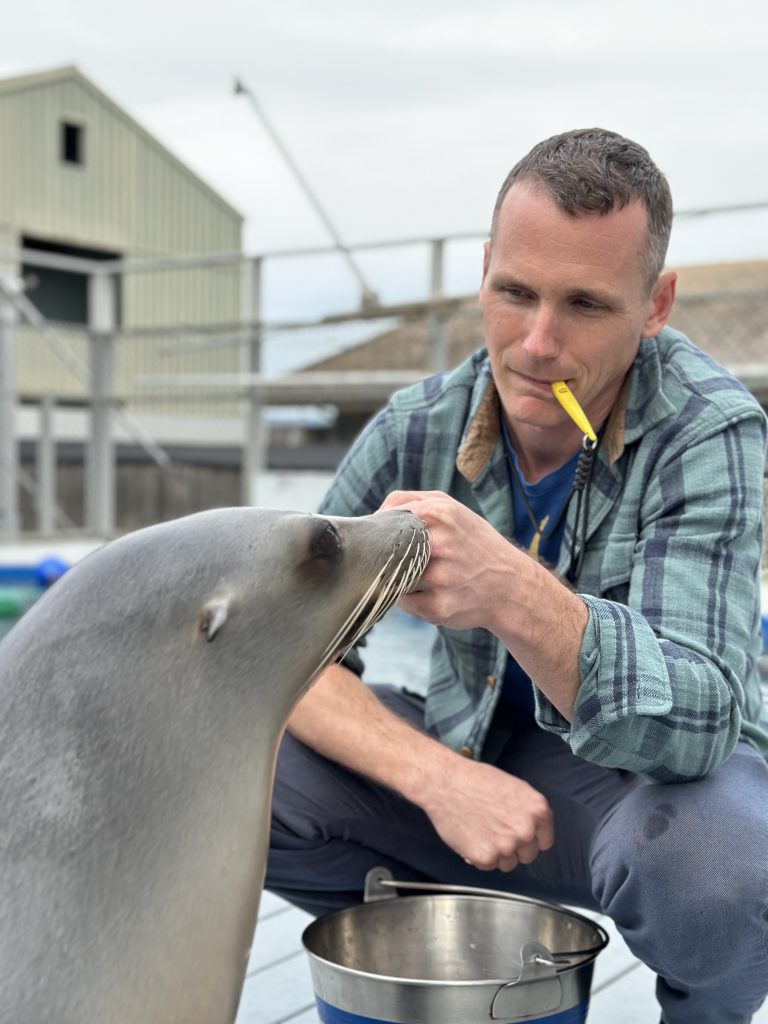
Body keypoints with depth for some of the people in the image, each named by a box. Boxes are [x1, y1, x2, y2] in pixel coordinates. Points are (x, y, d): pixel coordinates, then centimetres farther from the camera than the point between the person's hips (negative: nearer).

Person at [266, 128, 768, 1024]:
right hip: (479, 765, 3)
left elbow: (695, 720, -33)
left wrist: (513, 594, -51)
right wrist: (437, 777, -27)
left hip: (649, 776, -2)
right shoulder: (419, 429, -12)